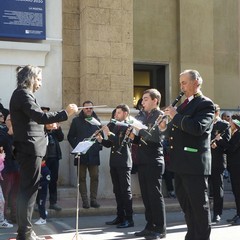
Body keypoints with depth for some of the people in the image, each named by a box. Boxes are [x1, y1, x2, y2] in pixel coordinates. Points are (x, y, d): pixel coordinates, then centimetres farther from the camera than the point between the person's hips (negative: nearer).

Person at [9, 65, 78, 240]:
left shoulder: (21, 94, 19)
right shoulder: (23, 94, -12)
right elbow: (39, 117, -25)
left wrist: (47, 124, 15)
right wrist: (66, 113, -22)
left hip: (28, 149, 10)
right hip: (30, 149, -10)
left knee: (26, 190, 12)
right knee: (29, 190, -6)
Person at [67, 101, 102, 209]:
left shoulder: (96, 120, 12)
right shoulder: (76, 120, 7)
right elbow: (70, 136, 7)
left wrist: (99, 146, 0)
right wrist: (76, 147, -4)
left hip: (94, 154, 1)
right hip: (81, 154, -1)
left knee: (95, 177, -1)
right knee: (82, 178, 0)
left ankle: (93, 199, 6)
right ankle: (85, 200, 4)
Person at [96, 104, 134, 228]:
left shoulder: (128, 126, -6)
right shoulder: (116, 126, 18)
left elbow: (121, 142, -19)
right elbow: (110, 144, 18)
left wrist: (109, 133, -22)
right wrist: (101, 140, 0)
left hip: (123, 162, -8)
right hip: (114, 162, 8)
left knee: (126, 190, -5)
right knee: (117, 191, 10)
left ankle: (129, 219, -2)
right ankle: (120, 217, 18)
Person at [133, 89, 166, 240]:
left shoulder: (160, 115, -6)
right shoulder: (142, 116, 16)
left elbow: (155, 136, -20)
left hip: (154, 161, -8)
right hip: (143, 161, 8)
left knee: (155, 195, -4)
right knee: (146, 196, 10)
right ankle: (150, 227, 19)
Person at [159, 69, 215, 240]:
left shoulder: (205, 104, -8)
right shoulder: (184, 104, 18)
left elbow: (198, 128, -25)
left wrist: (175, 116, -17)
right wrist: (167, 128, 4)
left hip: (195, 163, -9)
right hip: (180, 163, 9)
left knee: (199, 204, -1)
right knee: (186, 203, 16)